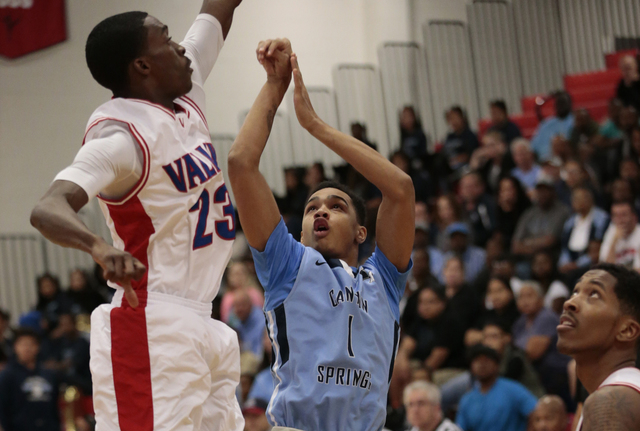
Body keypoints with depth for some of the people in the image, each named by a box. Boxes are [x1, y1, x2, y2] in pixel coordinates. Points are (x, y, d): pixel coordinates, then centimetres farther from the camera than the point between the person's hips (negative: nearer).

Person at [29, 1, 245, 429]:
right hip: (152, 331, -9)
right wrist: (100, 247, -50)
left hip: (202, 325, 9)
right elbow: (48, 209, -33)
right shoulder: (120, 137, -17)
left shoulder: (186, 98, 9)